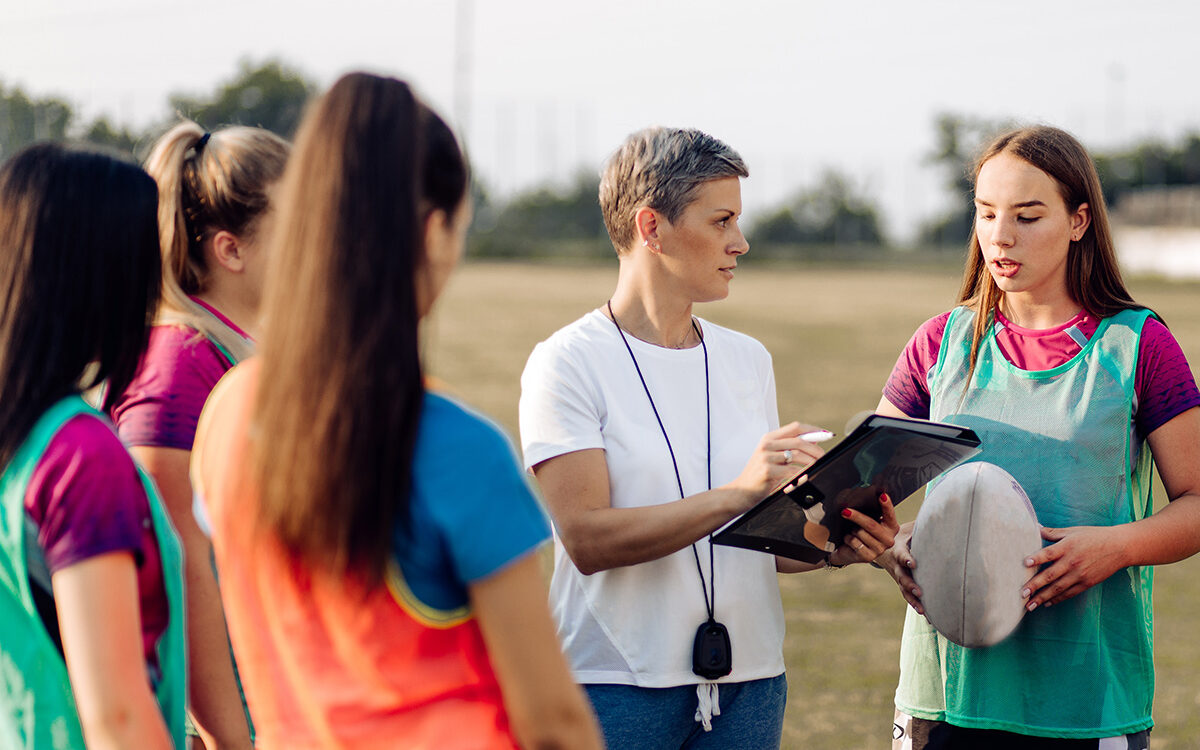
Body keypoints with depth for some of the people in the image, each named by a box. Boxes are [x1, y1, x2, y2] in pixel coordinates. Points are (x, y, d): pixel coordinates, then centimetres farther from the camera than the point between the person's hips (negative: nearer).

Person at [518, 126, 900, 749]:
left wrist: (833, 548, -4)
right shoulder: (567, 363, -7)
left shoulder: (748, 360, 13)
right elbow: (587, 540, -18)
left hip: (748, 683, 5)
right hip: (618, 687, -5)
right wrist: (737, 493, -25)